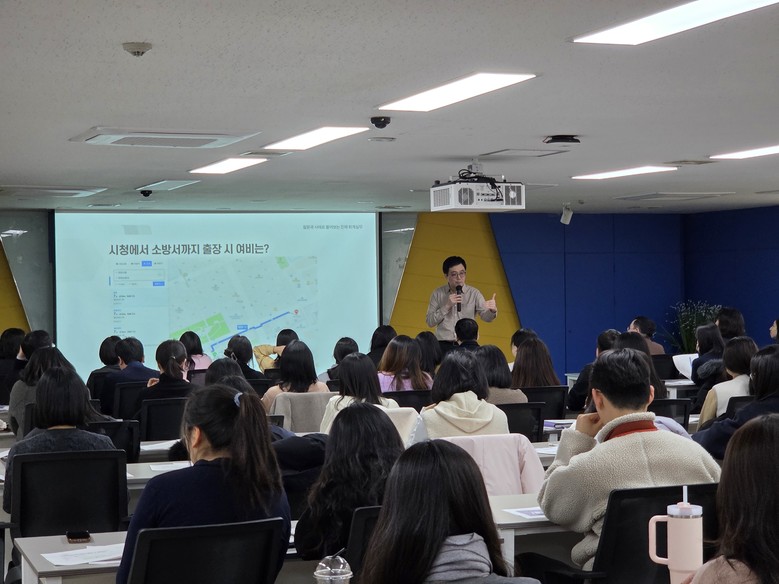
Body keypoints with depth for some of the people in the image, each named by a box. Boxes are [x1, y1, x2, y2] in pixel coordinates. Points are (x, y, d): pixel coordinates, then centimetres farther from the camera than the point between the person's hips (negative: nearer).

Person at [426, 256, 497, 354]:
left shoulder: (474, 293, 6)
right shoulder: (438, 294, 7)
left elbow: (486, 317, -3)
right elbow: (429, 321, 3)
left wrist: (492, 311, -26)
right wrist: (447, 306, -8)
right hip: (444, 345, 0)